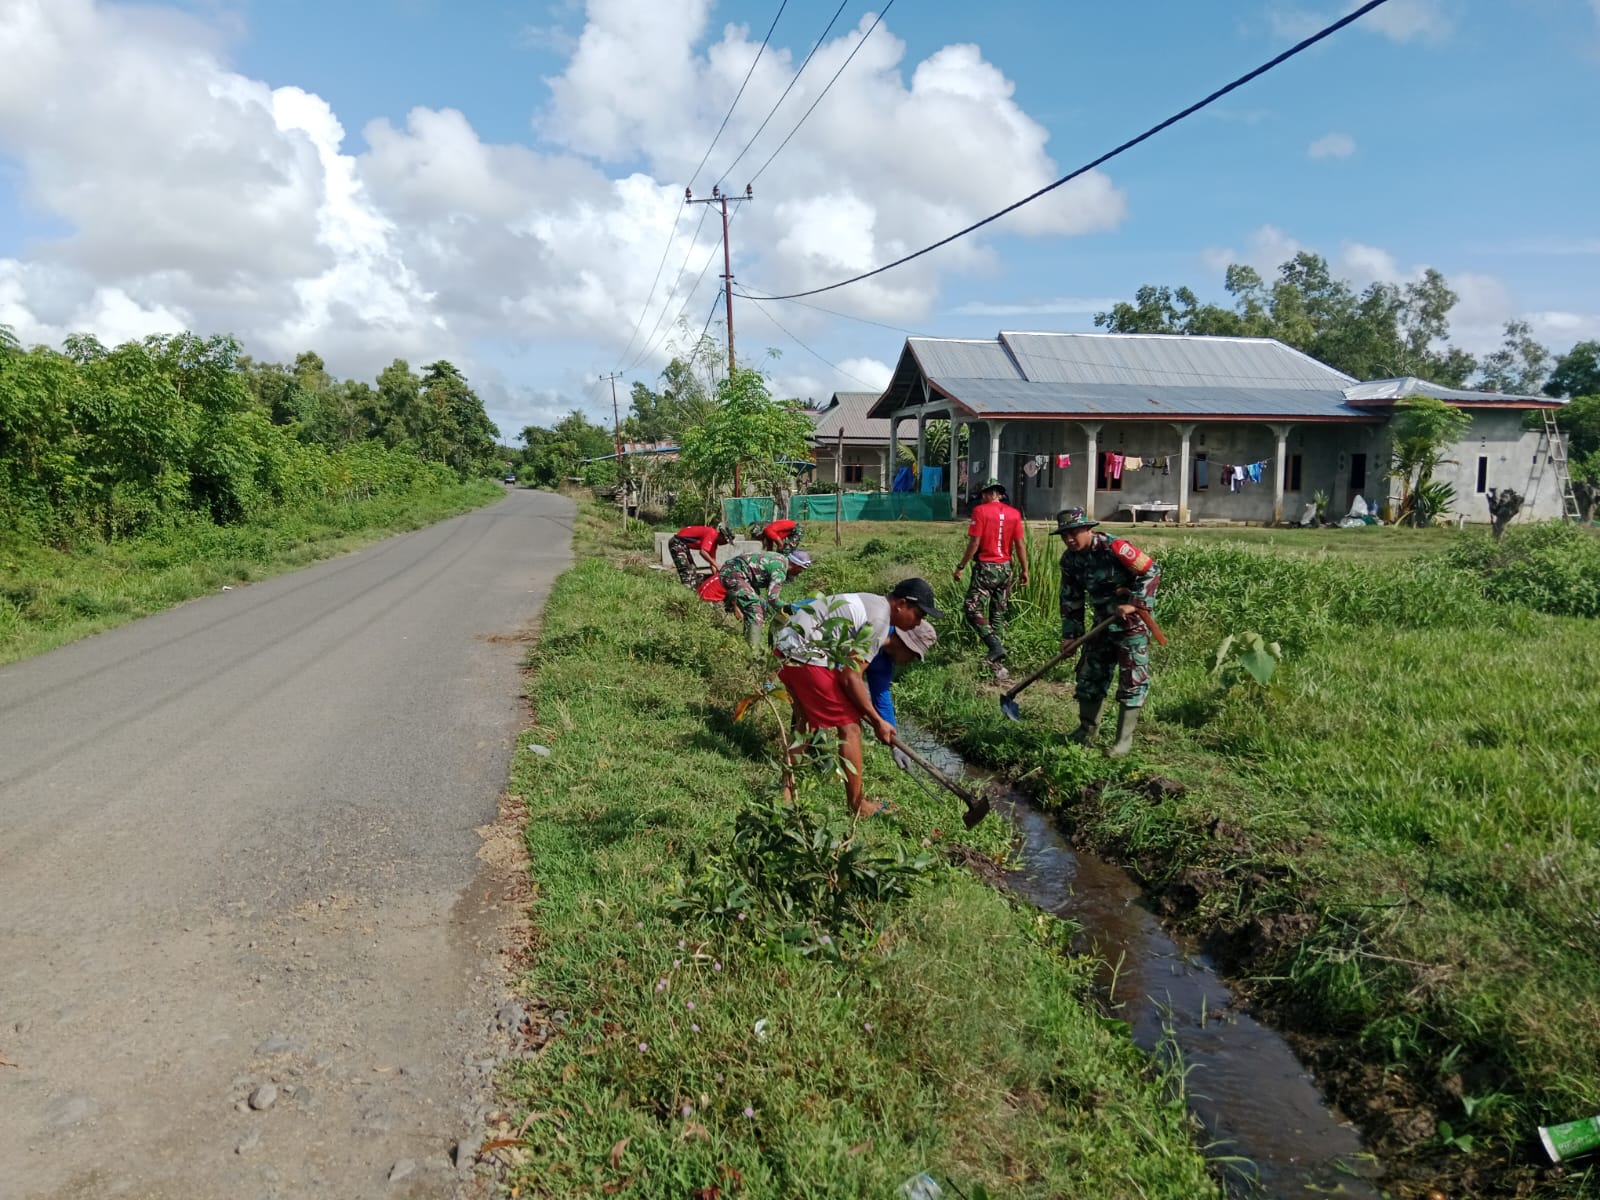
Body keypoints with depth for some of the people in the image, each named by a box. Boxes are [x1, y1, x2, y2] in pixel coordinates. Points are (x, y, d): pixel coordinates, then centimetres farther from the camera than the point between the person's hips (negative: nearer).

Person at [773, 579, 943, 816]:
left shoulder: (870, 602, 16)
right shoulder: (879, 621, -14)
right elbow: (850, 677, -15)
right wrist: (877, 721, -7)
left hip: (785, 645, 10)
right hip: (806, 656, -10)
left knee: (805, 720, 25)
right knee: (850, 725, -1)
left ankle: (786, 789, 33)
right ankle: (857, 806, 8)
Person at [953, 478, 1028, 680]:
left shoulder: (980, 511, -9)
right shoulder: (1014, 513, 3)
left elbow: (974, 543, -12)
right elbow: (1020, 543, 3)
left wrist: (961, 566, -4)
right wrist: (1024, 569, 12)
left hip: (985, 567, -5)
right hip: (1006, 569, 5)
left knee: (973, 610, -1)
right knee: (999, 614, 12)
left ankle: (995, 646, -20)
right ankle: (996, 663, 14)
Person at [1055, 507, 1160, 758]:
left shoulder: (1113, 548, -23)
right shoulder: (1069, 559, -2)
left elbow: (1152, 572, -18)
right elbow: (1070, 599, 7)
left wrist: (1134, 604, -23)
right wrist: (1069, 634, 4)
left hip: (1132, 622, -7)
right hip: (1104, 622, 7)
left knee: (1132, 681, -2)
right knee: (1089, 676, 10)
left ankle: (1124, 740, 7)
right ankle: (1088, 730, 27)